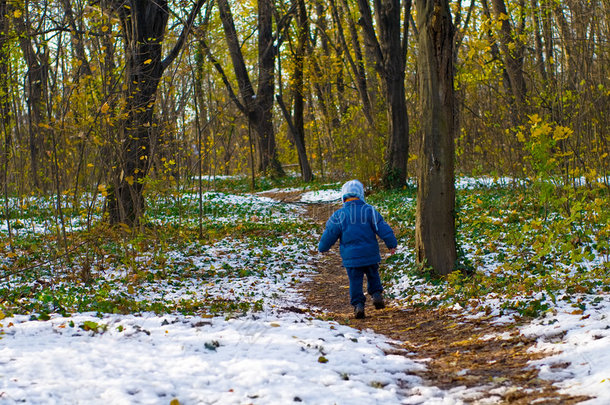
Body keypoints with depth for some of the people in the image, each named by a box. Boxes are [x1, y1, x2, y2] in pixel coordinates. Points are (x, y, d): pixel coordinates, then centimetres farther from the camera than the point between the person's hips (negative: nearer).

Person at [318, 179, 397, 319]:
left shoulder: (339, 215, -4)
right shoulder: (369, 211, -4)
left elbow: (329, 234, 1)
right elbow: (383, 229, -5)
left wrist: (322, 248, 18)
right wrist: (392, 244, 3)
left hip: (351, 257, -1)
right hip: (370, 255, 1)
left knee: (355, 281, 6)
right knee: (373, 276, 21)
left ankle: (358, 304, -2)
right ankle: (377, 294, 4)